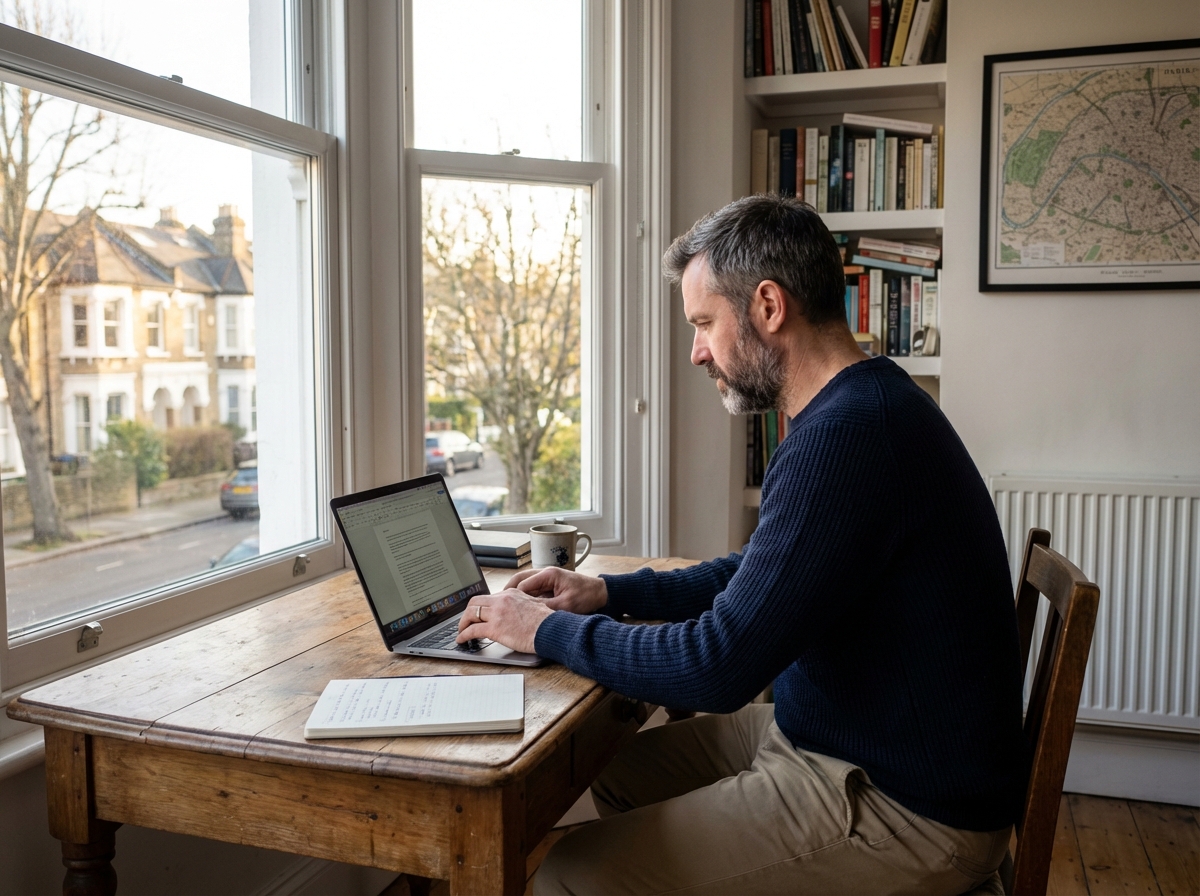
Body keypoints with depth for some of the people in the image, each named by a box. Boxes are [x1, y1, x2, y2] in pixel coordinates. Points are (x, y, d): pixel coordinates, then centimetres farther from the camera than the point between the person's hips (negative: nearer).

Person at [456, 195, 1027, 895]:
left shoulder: (847, 436, -27)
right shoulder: (864, 408, 8)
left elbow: (718, 667, -26)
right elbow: (761, 577, 19)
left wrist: (549, 630, -11)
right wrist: (610, 592, 9)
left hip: (905, 811, -10)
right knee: (621, 771, 16)